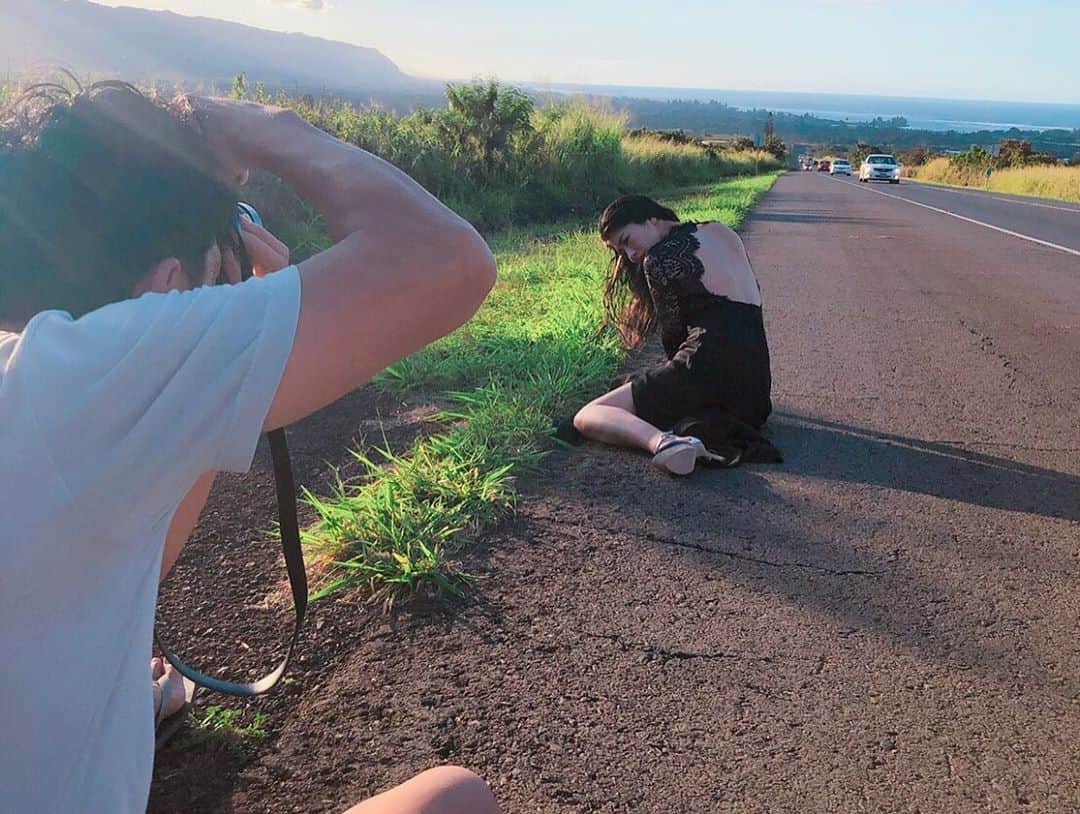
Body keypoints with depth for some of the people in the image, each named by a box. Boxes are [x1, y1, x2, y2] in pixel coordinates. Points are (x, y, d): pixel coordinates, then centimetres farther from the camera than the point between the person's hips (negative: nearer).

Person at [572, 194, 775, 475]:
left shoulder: (658, 259, -3)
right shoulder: (722, 231, 18)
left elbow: (673, 333, 0)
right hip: (755, 386, 8)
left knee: (587, 418, -1)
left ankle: (661, 441, -31)